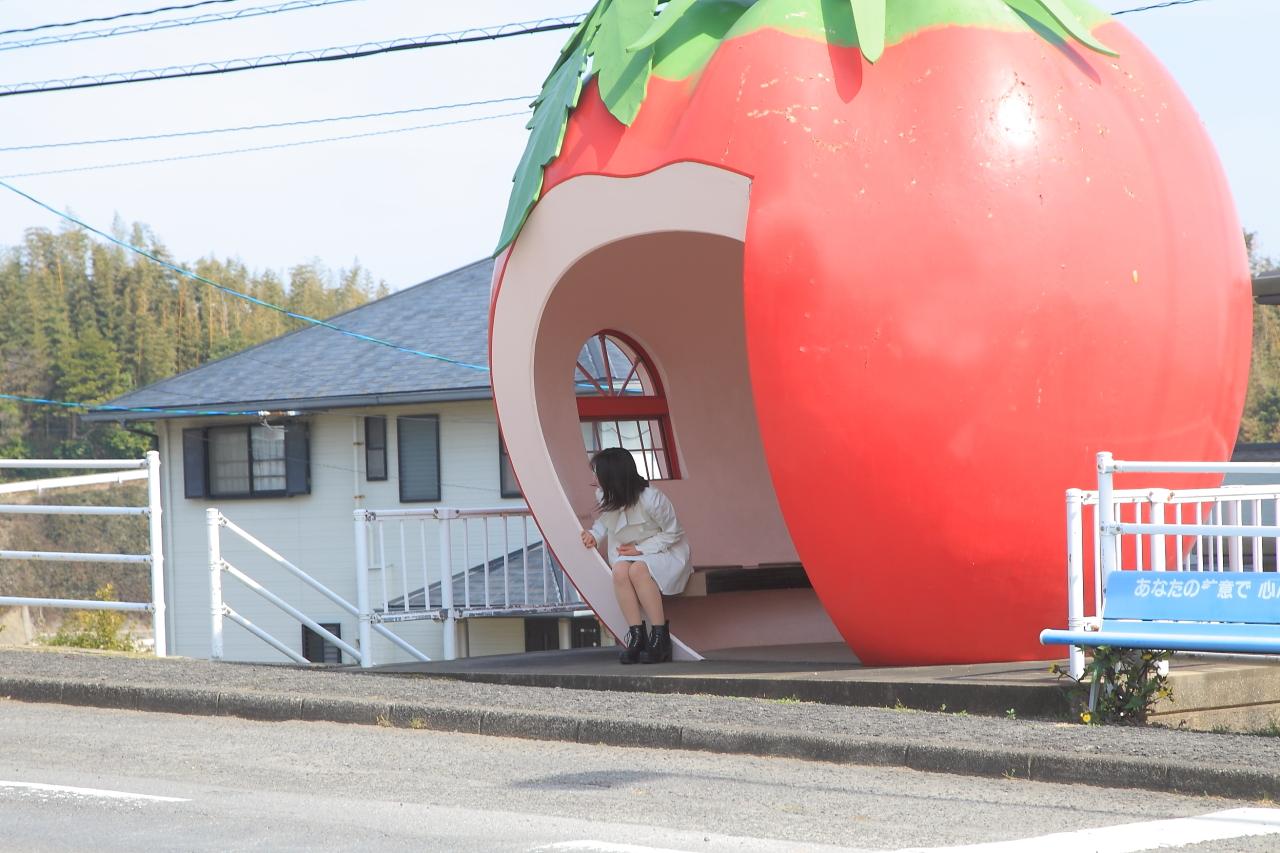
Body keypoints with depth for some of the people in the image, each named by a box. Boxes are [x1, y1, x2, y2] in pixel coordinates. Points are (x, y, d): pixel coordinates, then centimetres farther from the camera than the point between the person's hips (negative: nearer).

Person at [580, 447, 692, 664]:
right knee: (620, 570, -31)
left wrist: (641, 549, -19)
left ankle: (660, 636, -32)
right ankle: (636, 636, -30)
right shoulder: (605, 497, -5)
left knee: (638, 569, -37)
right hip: (627, 552, 5)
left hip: (665, 552, -5)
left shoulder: (651, 499, -23)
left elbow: (673, 533, -12)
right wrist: (595, 533, -3)